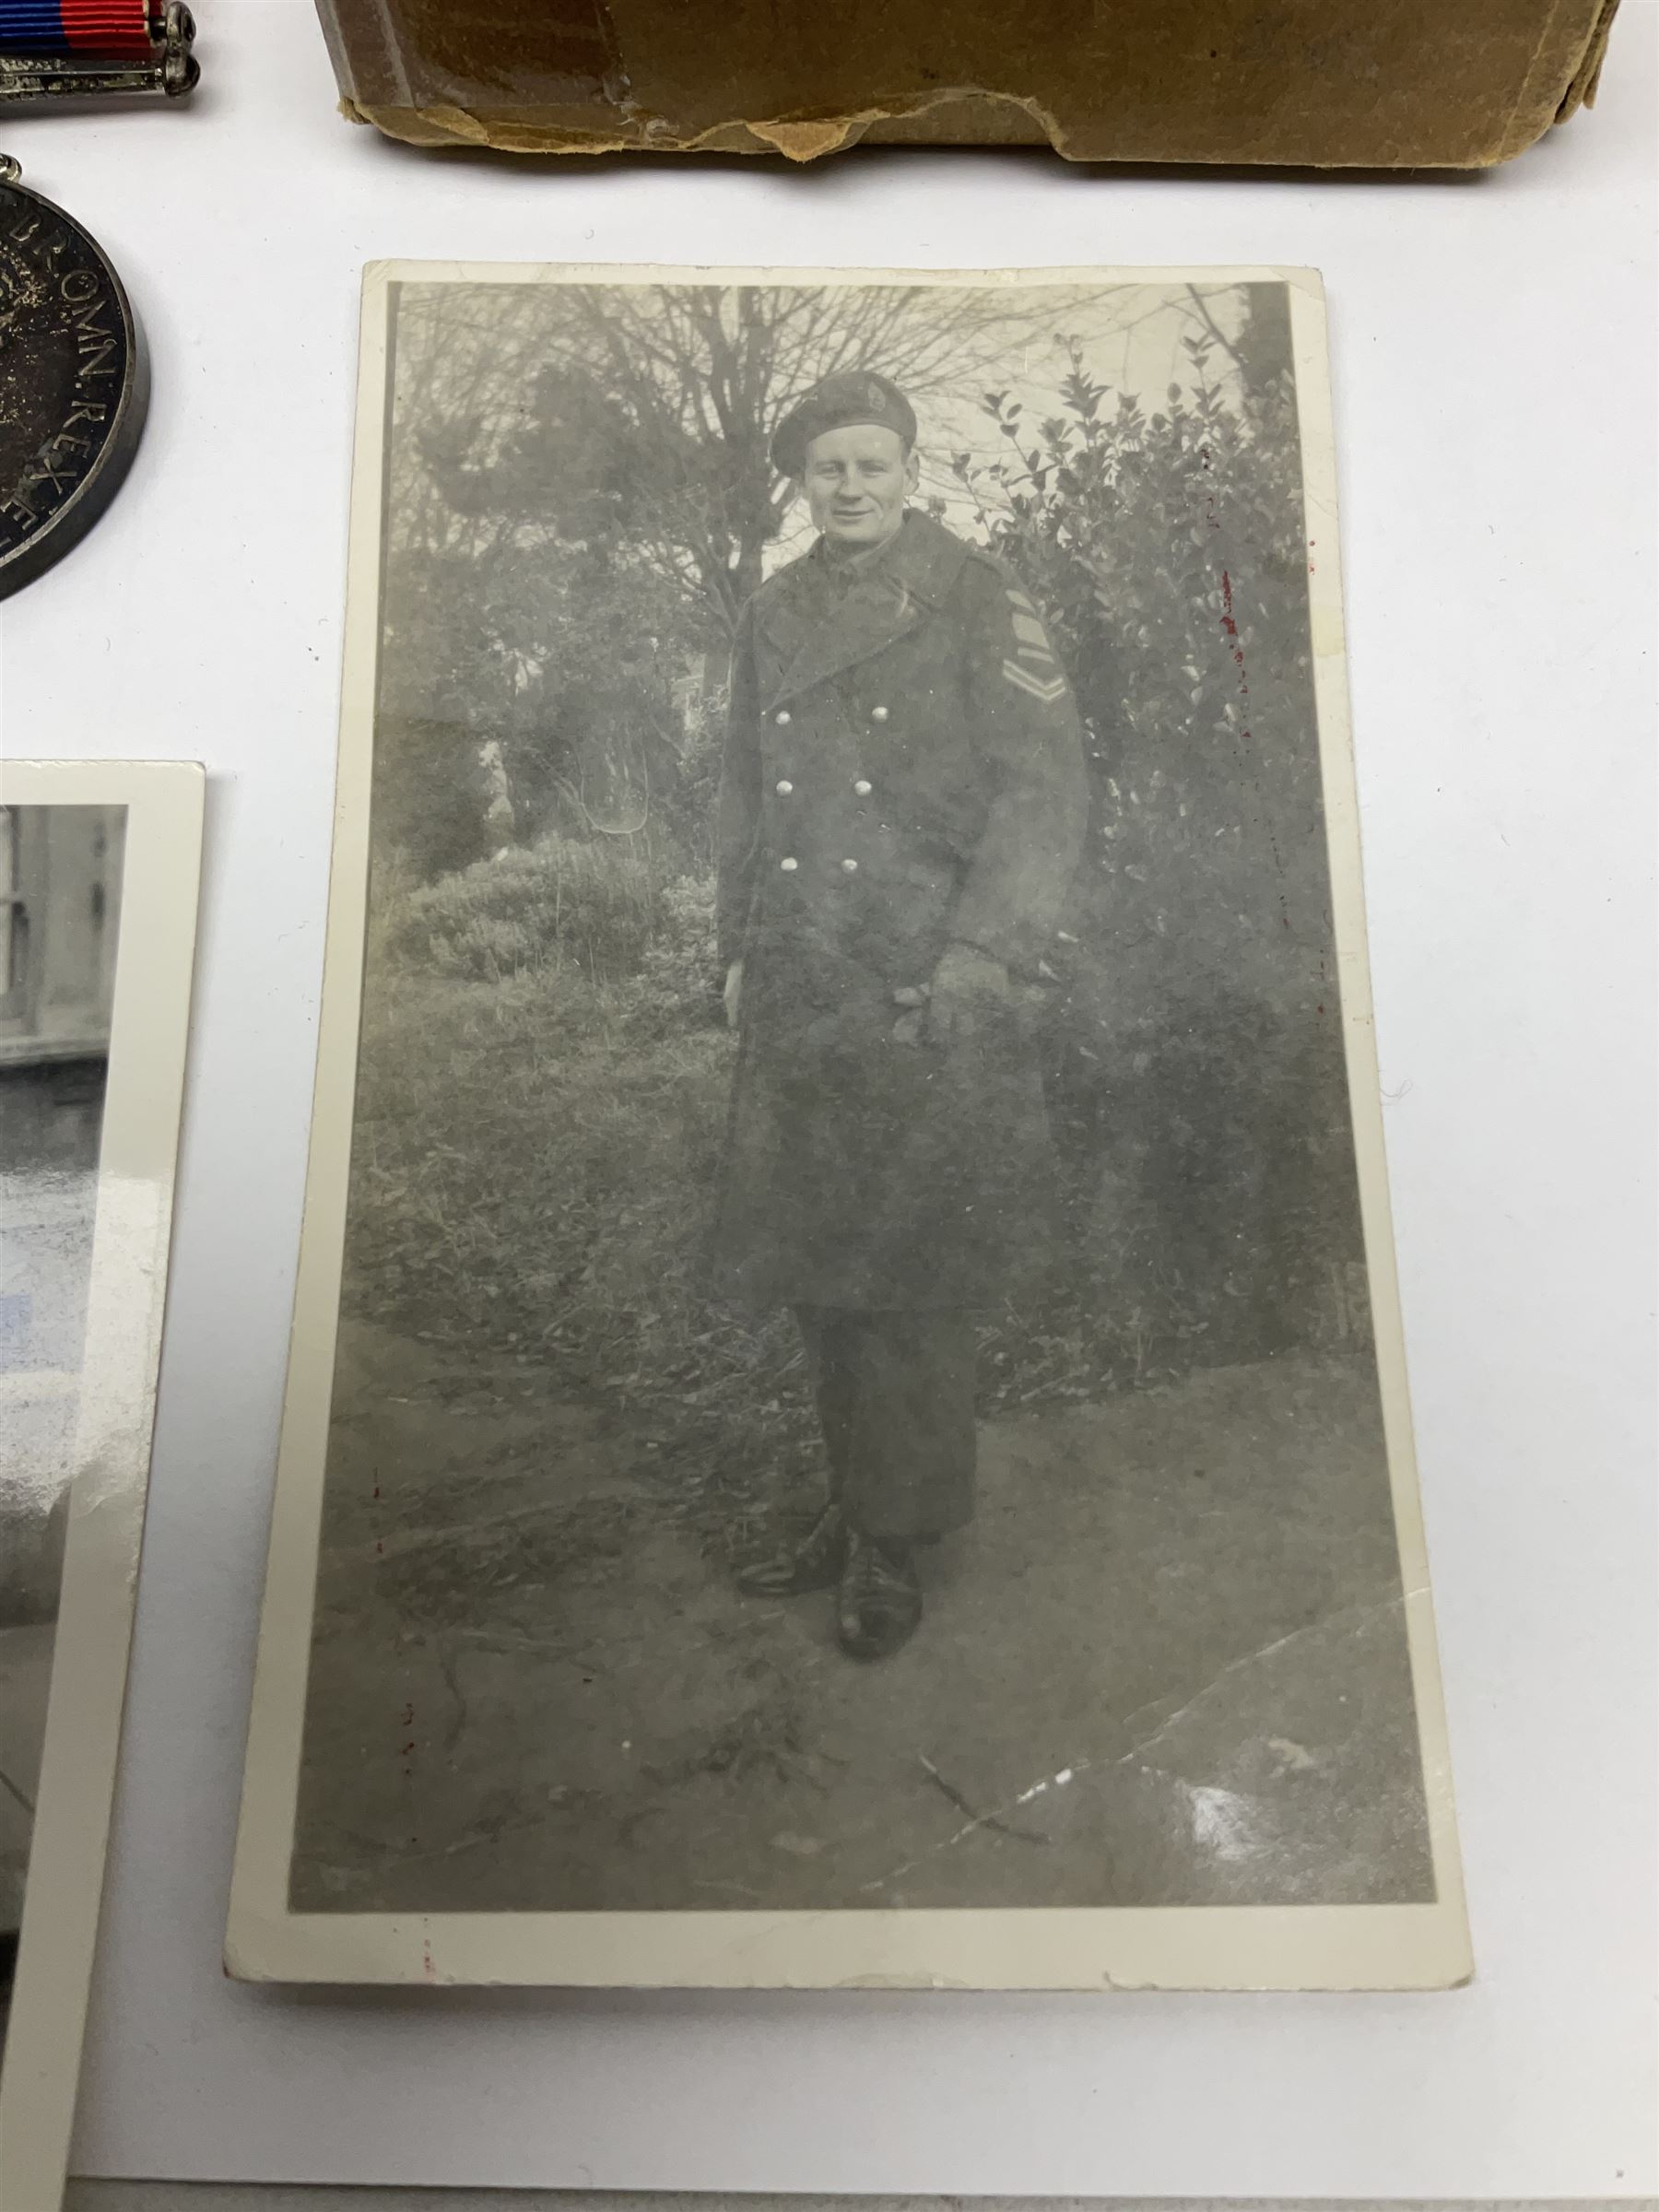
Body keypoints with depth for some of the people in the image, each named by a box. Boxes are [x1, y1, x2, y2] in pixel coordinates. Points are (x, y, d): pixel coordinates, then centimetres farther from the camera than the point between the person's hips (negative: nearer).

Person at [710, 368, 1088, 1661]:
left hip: (933, 997, -5)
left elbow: (1046, 788, -7)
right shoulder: (775, 617, 15)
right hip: (800, 996, 6)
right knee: (817, 1265, 10)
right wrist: (740, 947, 15)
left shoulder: (976, 598, -1)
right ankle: (856, 1509, 27)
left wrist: (984, 950, -15)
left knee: (911, 1277, -1)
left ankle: (898, 1545, 14)